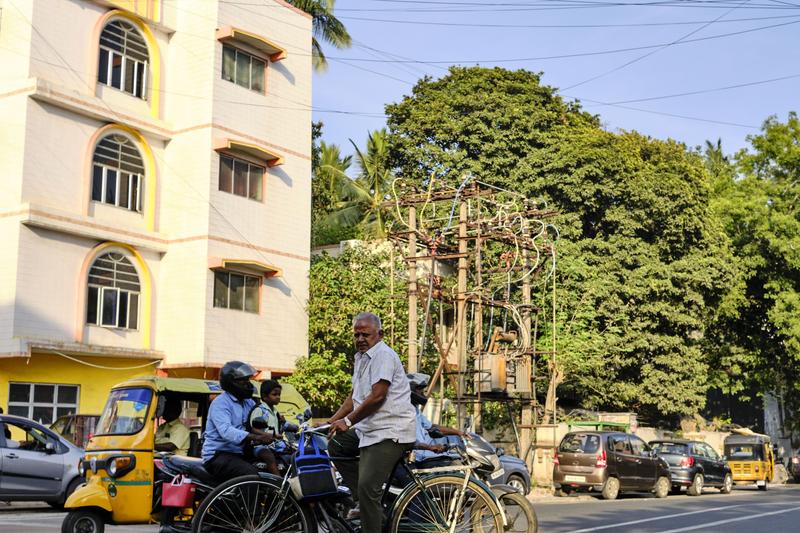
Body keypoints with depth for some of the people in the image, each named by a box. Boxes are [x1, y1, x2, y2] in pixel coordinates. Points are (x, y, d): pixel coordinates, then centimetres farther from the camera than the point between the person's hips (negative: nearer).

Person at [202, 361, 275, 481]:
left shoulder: (248, 402, 18)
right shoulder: (220, 403, -11)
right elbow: (226, 431, -27)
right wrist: (256, 437, -39)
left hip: (240, 453, 9)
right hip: (218, 455, -8)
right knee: (250, 474, -31)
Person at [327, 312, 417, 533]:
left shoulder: (383, 355, -12)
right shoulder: (361, 357, 19)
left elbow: (377, 396, -20)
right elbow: (355, 396, 23)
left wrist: (348, 421, -15)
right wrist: (332, 421, 13)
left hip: (389, 432, -11)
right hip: (369, 428, 11)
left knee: (367, 487, -16)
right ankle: (363, 501, 14)